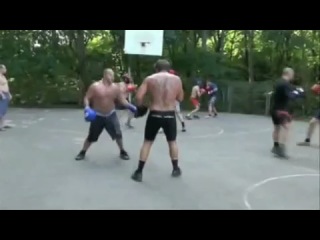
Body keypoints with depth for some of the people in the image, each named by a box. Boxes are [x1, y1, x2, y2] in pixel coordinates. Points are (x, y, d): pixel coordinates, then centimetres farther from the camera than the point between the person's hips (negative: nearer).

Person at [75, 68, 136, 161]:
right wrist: (87, 108, -24)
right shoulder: (95, 86, -12)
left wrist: (131, 107, -12)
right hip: (97, 116, -2)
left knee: (118, 134, -4)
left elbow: (122, 100, 0)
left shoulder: (115, 87, -3)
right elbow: (87, 98, -7)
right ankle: (83, 152, 27)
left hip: (111, 115, 2)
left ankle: (122, 151, 18)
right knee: (91, 137, 4)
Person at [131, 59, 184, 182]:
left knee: (147, 142, 10)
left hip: (155, 115, -1)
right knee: (172, 141, 21)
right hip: (170, 115, 1)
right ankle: (176, 169, 29)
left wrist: (140, 106, 12)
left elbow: (138, 97, -6)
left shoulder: (150, 79, -1)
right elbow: (180, 98, 12)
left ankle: (139, 172, 9)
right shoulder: (177, 79, 3)